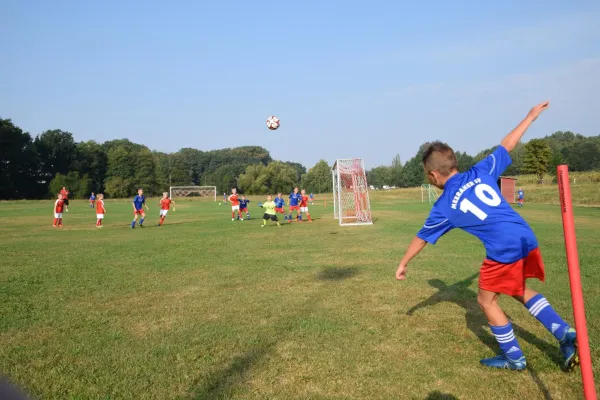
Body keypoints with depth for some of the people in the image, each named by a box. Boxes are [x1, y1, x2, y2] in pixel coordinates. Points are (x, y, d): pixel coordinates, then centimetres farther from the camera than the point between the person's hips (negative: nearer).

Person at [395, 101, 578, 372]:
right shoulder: (480, 172, 7)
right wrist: (530, 117, 33)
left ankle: (514, 358, 26)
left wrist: (403, 264, 22)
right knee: (521, 291, 29)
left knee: (486, 300, 15)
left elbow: (421, 238, 9)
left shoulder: (443, 207, -2)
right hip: (526, 238, 7)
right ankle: (565, 333, 19)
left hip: (503, 250, -7)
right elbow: (506, 145, 17)